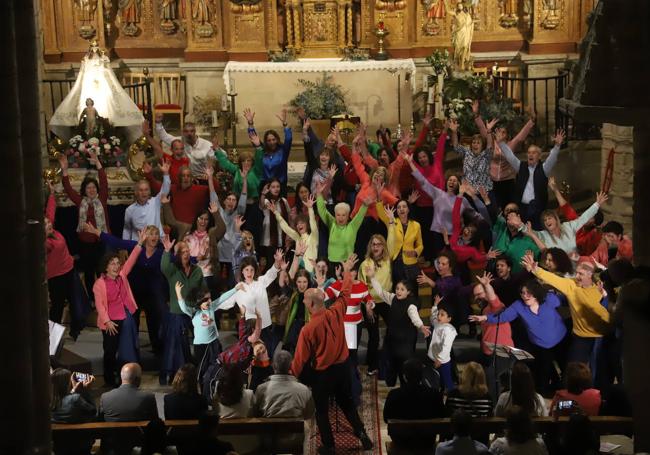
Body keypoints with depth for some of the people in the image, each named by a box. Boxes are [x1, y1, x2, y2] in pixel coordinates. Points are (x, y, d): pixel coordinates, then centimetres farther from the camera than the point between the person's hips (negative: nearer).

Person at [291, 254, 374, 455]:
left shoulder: (308, 329, -24)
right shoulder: (336, 312, -14)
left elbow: (301, 359, -16)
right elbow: (345, 293, 6)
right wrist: (347, 271, 21)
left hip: (322, 372, -5)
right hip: (343, 365, 5)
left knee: (322, 410, 13)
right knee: (347, 403, 23)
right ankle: (362, 434, 18)